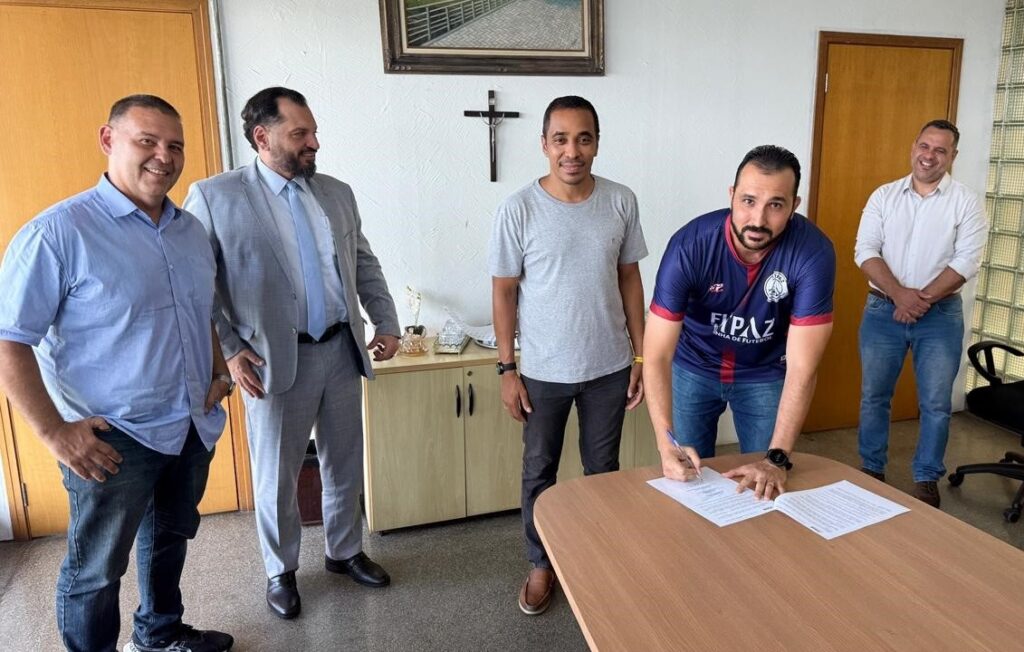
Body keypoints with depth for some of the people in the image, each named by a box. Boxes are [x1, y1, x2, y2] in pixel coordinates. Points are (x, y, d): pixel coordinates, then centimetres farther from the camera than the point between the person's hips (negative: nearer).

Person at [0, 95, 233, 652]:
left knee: (171, 536, 25)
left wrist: (219, 371, 8)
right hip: (113, 440, -7)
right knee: (96, 569, 10)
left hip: (195, 427, 7)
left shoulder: (191, 230, 6)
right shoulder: (59, 231, -16)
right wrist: (54, 432, -19)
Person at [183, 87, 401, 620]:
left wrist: (387, 321, 7)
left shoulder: (338, 193, 8)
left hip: (342, 351, 5)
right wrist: (229, 350, -13)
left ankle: (344, 551, 39)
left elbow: (365, 264, 14)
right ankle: (281, 570, 34)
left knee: (344, 464, 17)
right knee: (276, 476, 11)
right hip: (275, 359, -4)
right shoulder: (214, 195, -7)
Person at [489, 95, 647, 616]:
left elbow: (630, 279, 4)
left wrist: (640, 356, 3)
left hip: (609, 366, 2)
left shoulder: (621, 202, -5)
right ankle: (541, 564, 35)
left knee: (603, 468, 17)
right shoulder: (518, 210, -12)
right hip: (544, 371, -2)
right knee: (539, 472, 14)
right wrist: (506, 368, -7)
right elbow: (504, 292, -6)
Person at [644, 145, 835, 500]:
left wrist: (777, 458, -34)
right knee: (685, 479, 8)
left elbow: (802, 368, -27)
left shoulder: (813, 253, -28)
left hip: (765, 375, 1)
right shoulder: (690, 245, -29)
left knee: (767, 489, 9)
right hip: (693, 369, 0)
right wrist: (667, 444, -41)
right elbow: (657, 355, -29)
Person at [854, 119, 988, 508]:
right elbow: (865, 251, -5)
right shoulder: (884, 195, 3)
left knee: (936, 403, 4)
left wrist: (922, 299, -17)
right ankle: (871, 470, 24)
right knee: (874, 396, 8)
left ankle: (926, 480, 20)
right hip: (882, 311, 1)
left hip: (941, 315, -1)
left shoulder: (966, 202, 0)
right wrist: (899, 294, -18)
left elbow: (967, 261, -8)